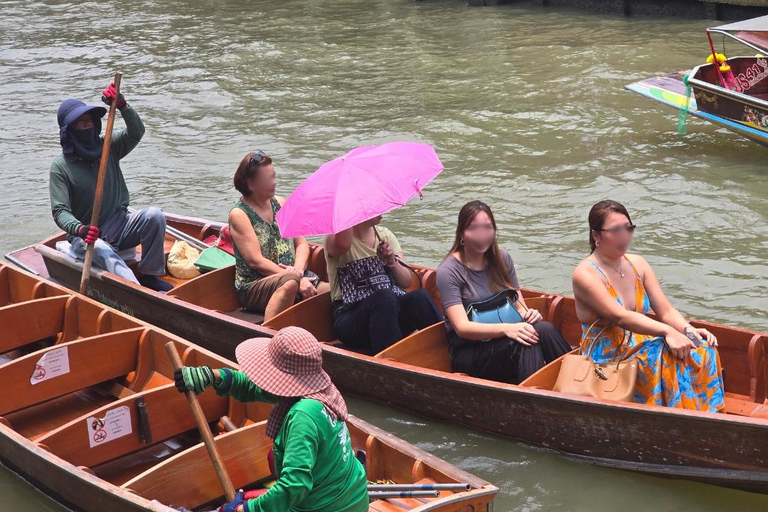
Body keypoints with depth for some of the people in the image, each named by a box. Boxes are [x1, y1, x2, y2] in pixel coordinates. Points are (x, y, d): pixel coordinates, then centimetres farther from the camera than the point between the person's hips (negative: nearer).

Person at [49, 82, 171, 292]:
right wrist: (80, 229, -32)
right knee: (103, 253, -37)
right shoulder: (61, 166, -6)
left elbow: (136, 132, -10)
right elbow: (60, 211, -12)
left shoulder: (107, 147, 6)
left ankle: (149, 275, -12)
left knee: (154, 215, -24)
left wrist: (122, 106, -28)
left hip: (120, 225, 4)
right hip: (86, 236, -4)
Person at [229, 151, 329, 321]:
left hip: (293, 274, 6)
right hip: (254, 287, -6)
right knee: (290, 283, -39)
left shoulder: (280, 203, 14)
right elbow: (256, 261, -13)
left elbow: (302, 243, 12)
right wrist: (295, 278, -20)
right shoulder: (239, 214, -4)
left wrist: (298, 269, -10)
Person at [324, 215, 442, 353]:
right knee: (385, 297, -36)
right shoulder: (334, 237, -2)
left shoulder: (384, 234, 14)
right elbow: (342, 245, -30)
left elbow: (407, 282, 9)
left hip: (392, 311, 4)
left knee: (421, 297, -27)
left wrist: (392, 262, -10)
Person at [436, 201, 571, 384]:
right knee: (525, 343, -33)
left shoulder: (501, 258, 9)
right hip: (468, 352, -5)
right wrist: (505, 329, -32)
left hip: (503, 338, 5)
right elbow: (462, 327, -18)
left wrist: (527, 313, -12)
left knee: (544, 329, -26)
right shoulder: (449, 271, -9)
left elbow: (518, 303, 13)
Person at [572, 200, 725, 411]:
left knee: (702, 350, -19)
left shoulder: (637, 264, 11)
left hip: (640, 345, 7)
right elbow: (621, 317, -23)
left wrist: (689, 330, -15)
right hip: (606, 359, -7)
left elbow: (666, 310, 6)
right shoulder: (586, 274, -11)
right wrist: (667, 331, -34)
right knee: (668, 355, -32)